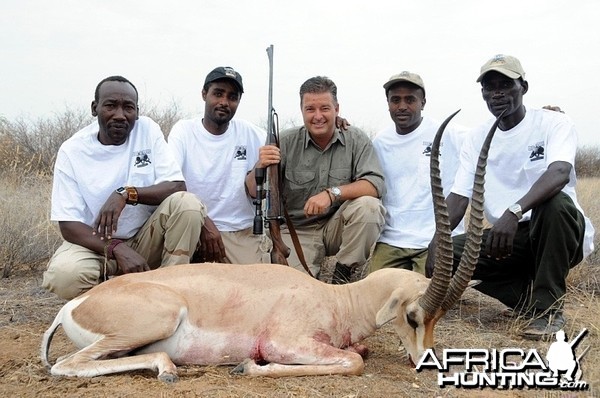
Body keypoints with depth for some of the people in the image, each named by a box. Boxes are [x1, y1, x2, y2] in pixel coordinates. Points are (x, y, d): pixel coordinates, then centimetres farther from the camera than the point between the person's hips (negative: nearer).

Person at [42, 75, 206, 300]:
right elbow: (68, 225, -13)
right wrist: (117, 248, -30)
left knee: (187, 204, -26)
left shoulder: (148, 130, -6)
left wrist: (126, 193, -30)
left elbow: (178, 187, -13)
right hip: (96, 243, -1)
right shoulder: (72, 151, -10)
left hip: (146, 239, 1)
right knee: (64, 275, -33)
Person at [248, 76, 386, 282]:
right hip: (297, 231, -2)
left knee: (367, 206, -27)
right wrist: (260, 167, -29)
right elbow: (254, 193, -7)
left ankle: (342, 274, -11)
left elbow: (375, 185, -17)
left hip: (338, 227, 2)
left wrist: (333, 193, -31)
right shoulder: (286, 142, -4)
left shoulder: (356, 140, -4)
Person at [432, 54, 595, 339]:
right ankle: (531, 297, -1)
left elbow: (560, 173, -29)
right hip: (506, 238, 4)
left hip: (557, 234, -4)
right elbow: (458, 198, -1)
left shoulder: (554, 123, -8)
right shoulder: (476, 139, 5)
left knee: (554, 201, -36)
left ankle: (549, 306, -18)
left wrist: (514, 212, -46)